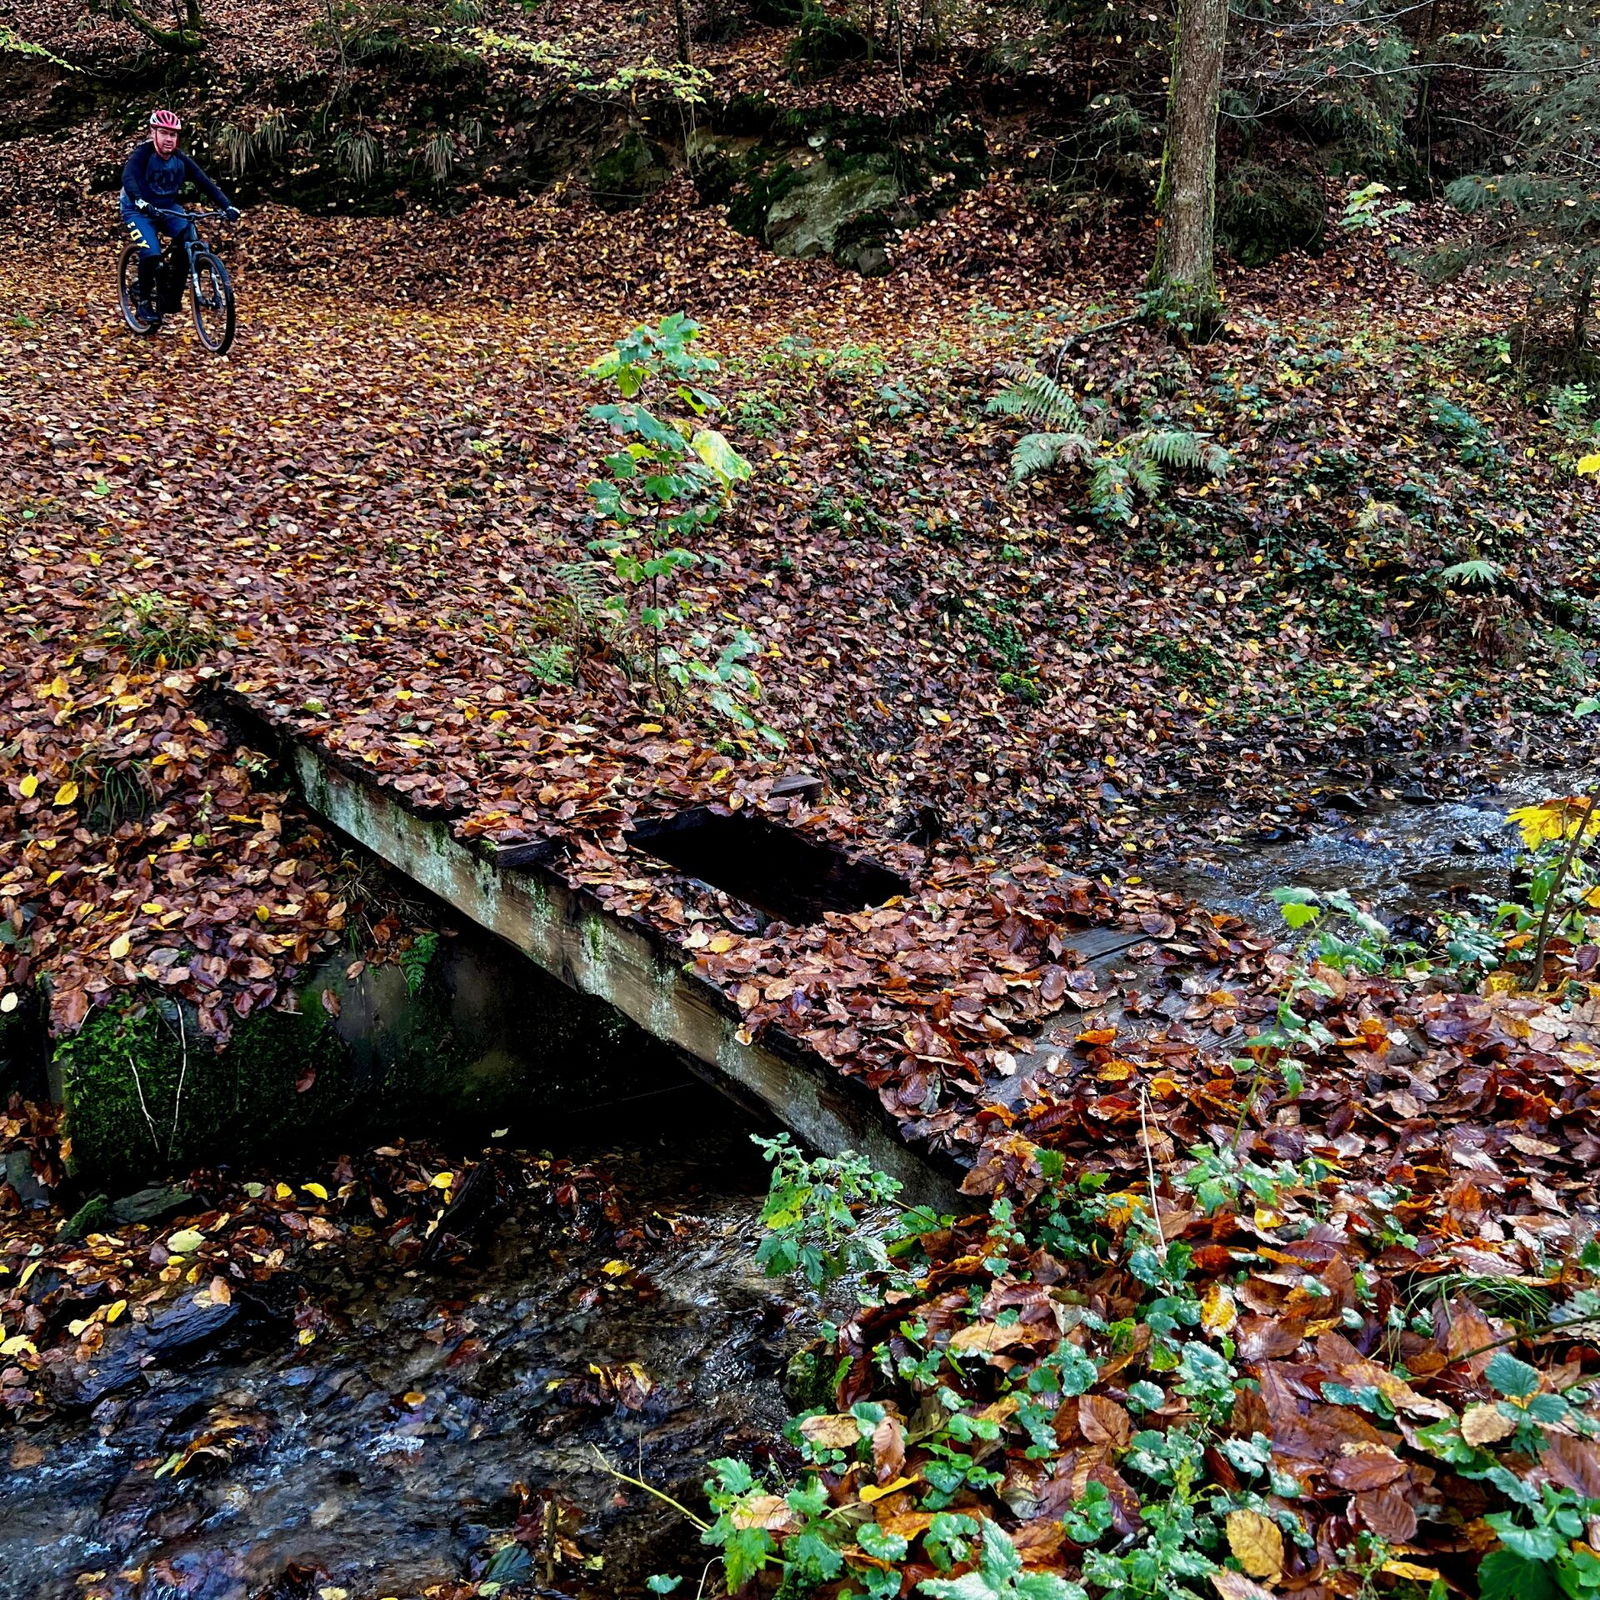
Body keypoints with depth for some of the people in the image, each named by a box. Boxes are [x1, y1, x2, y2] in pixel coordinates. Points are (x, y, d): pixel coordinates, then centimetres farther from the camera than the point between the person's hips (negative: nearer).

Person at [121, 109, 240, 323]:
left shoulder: (181, 160, -7)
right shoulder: (143, 153, -20)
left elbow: (205, 182, -12)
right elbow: (128, 178, -35)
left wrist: (227, 206, -27)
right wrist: (141, 203, -54)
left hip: (168, 208, 4)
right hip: (139, 210, -4)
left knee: (189, 237, -23)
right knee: (151, 252, -25)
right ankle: (144, 302, -4)